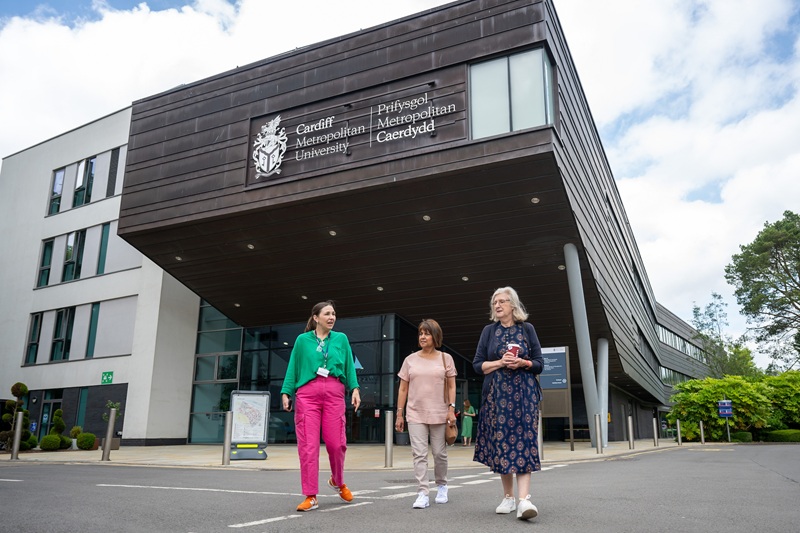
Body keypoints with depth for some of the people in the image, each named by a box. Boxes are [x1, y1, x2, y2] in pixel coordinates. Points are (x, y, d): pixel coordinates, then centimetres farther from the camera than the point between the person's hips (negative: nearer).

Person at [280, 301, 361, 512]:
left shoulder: (341, 339, 13)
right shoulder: (302, 340, 10)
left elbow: (349, 366, 9)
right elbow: (293, 368, 10)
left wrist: (355, 388, -4)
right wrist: (286, 392, 2)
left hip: (334, 393, 1)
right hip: (307, 393, -1)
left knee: (336, 442, -1)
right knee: (308, 444, -3)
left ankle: (337, 481, 29)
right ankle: (310, 496, 5)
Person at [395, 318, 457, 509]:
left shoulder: (445, 358, 5)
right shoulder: (410, 360, 7)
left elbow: (451, 386, 4)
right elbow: (403, 389, 8)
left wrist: (451, 409, -7)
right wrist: (399, 414, 4)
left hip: (439, 414, -1)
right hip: (415, 415, 1)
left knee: (439, 453, 7)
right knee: (419, 454, -4)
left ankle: (441, 486, 30)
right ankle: (423, 494, -3)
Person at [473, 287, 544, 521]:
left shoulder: (527, 329, 6)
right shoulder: (489, 330, 9)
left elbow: (539, 363, 5)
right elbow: (478, 364, 5)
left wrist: (523, 363, -14)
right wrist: (500, 363, -11)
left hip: (523, 392, -1)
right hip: (496, 393, 2)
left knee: (523, 440, -12)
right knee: (500, 442, 0)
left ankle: (523, 499, -19)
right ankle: (508, 497, 12)